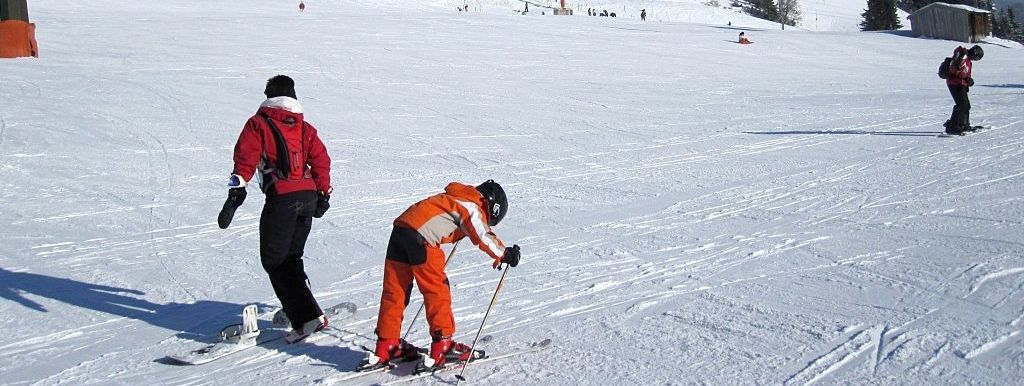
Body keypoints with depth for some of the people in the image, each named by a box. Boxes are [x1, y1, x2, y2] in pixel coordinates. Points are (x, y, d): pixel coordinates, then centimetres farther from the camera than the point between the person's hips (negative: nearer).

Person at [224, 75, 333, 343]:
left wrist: (237, 186, -5)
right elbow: (321, 159, 14)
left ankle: (306, 317, -11)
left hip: (281, 197, -6)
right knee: (291, 257, 20)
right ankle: (296, 309, 25)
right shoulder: (305, 127, 18)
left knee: (274, 260, -1)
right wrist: (323, 193, 20)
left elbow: (246, 155, -5)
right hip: (308, 196, 6)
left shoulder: (259, 123, 5)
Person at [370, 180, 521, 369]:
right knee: (437, 291, 0)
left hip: (399, 228, 9)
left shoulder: (455, 198, 29)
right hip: (420, 238, -9)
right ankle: (442, 347, 1)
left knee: (395, 291, 12)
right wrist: (503, 254, -4)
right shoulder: (473, 207, 2)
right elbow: (483, 237, -12)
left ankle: (386, 347, 18)